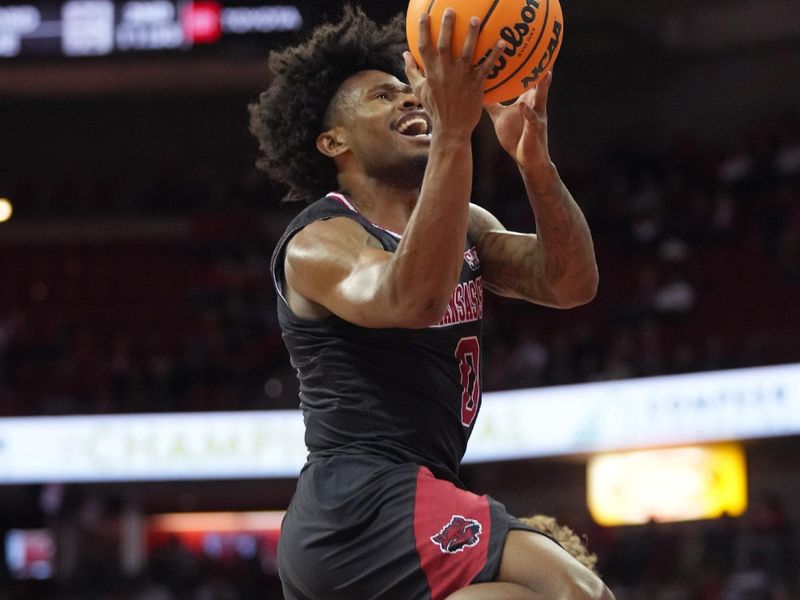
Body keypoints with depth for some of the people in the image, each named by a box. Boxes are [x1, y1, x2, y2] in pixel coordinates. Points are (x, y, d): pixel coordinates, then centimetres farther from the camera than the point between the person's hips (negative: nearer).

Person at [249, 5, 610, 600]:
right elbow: (409, 300, -30)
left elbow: (571, 282, 2)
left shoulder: (464, 226, 18)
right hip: (363, 502, -10)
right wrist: (454, 134, -35)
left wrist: (535, 162, -14)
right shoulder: (321, 242, -8)